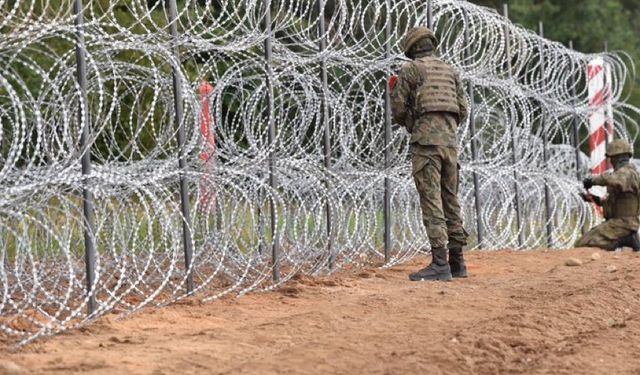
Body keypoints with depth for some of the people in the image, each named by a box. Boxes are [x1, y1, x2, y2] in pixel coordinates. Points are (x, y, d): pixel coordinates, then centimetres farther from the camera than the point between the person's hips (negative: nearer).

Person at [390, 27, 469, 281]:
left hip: (425, 139, -6)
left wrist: (409, 125, 20)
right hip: (450, 140, 6)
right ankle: (457, 262, 13)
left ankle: (440, 264, -16)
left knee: (431, 202, -9)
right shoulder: (450, 71, 17)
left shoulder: (410, 69, 2)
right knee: (450, 201, 12)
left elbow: (398, 109, -1)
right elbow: (463, 110, 14)